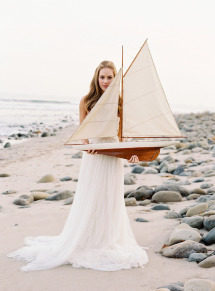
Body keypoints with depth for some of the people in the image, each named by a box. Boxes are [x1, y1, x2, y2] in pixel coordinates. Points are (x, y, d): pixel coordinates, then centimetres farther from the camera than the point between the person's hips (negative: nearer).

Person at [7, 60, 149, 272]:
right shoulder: (86, 101, -3)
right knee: (88, 199, 4)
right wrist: (87, 145, -17)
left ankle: (109, 242, 23)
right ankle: (83, 243, 17)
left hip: (114, 155, 1)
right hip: (93, 155, -1)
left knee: (111, 200, 8)